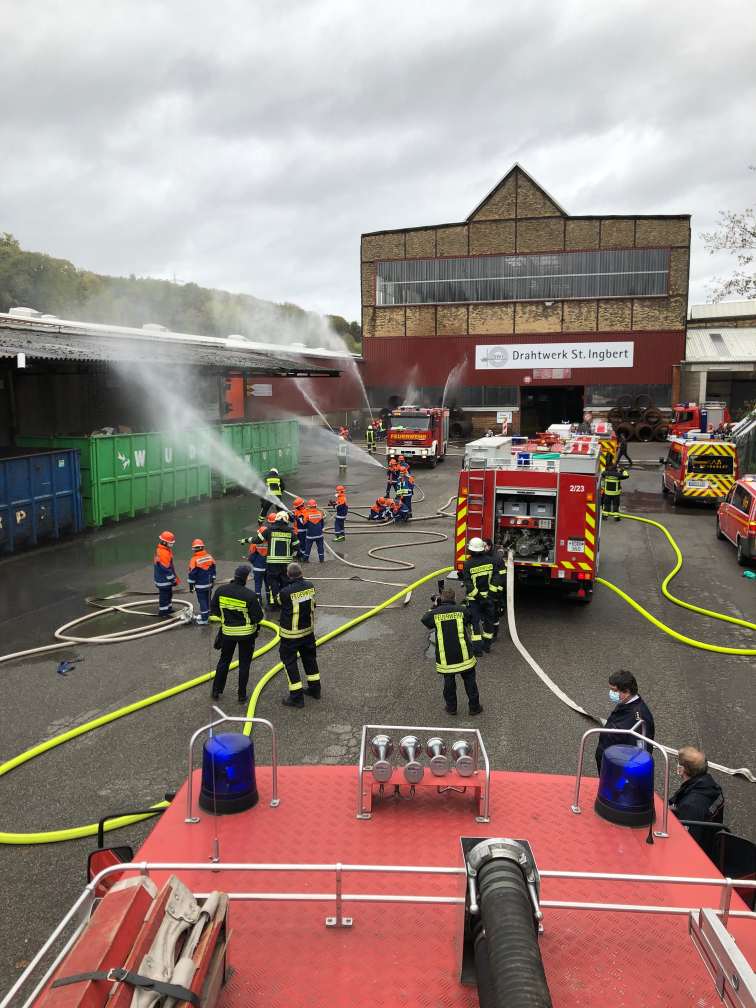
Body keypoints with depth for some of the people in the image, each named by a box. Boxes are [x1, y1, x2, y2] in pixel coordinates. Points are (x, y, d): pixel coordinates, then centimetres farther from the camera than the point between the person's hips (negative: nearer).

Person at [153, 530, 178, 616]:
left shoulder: (166, 550, 6)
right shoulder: (163, 553, -27)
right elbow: (166, 568, -25)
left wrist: (174, 577, 20)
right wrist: (173, 580, -16)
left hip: (166, 578, 10)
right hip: (163, 579, -10)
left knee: (169, 593, 22)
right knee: (164, 595, 2)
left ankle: (168, 608, 36)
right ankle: (162, 611, 14)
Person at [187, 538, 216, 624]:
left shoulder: (194, 560, -17)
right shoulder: (209, 557, 1)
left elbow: (192, 574, -14)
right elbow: (213, 570, 10)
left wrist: (191, 585, -3)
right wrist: (212, 581, 20)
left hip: (200, 585, -6)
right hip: (209, 584, 6)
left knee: (202, 601, -1)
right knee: (208, 600, 17)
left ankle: (204, 619, 1)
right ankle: (207, 615, 29)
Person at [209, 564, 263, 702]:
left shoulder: (221, 590, -10)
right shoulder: (250, 595, -22)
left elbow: (213, 609, 1)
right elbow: (258, 617, -15)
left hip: (227, 632, 3)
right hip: (246, 634, -3)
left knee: (224, 660, 20)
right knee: (244, 664, 11)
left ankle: (216, 691, 27)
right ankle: (242, 695, 18)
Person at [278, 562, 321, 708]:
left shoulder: (286, 592, -27)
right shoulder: (310, 586, -10)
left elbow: (281, 602, -5)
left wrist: (287, 582, -4)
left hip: (291, 634, -6)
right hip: (308, 630, 6)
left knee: (290, 662, 8)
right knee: (309, 657, 22)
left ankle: (296, 697, 12)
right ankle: (314, 689, 36)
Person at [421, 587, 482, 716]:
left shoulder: (435, 613, -8)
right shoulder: (462, 610, -7)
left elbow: (424, 619, 13)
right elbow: (469, 623, 11)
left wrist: (434, 607, 17)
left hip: (445, 657, 0)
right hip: (464, 655, 0)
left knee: (449, 681, 18)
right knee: (470, 680, 16)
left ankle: (451, 707, 29)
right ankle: (474, 707, 24)